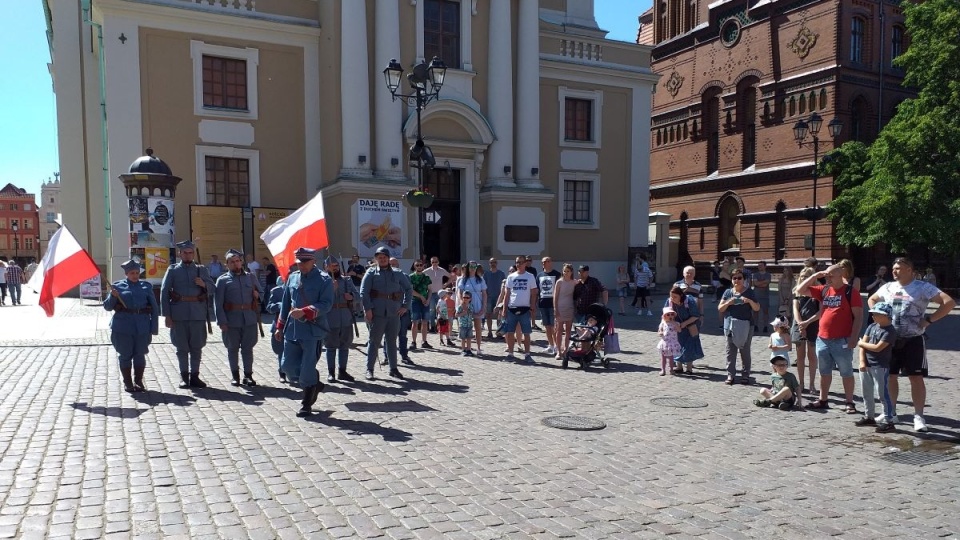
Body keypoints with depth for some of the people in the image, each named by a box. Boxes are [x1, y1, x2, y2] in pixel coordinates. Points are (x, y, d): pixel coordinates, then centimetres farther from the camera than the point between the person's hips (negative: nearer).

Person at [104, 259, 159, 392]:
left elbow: (154, 308, 9)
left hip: (142, 326, 1)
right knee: (125, 355, 5)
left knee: (140, 354, 4)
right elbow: (107, 307, 6)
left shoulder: (146, 286, 10)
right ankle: (127, 383, 16)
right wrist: (113, 296, -14)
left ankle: (138, 381, 16)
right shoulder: (118, 286, 7)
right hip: (123, 326, -1)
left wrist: (154, 327, 2)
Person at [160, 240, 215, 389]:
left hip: (198, 314, 2)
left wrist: (204, 284, -12)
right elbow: (164, 292, 1)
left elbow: (212, 290, 11)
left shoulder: (202, 270, 12)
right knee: (182, 347, 4)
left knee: (197, 346, 4)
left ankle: (194, 376, 12)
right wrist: (166, 315, -7)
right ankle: (184, 377, 12)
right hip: (179, 314, -1)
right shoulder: (172, 270, 6)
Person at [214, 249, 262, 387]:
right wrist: (222, 321, -12)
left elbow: (260, 292, 22)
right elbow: (218, 303, -4)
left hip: (249, 319, 2)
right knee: (233, 348, 8)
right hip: (232, 320, -2)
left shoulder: (250, 277, 11)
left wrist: (257, 294, -3)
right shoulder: (223, 280, 2)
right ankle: (235, 375, 19)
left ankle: (248, 375, 13)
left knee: (248, 348, 6)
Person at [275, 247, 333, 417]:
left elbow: (326, 304, -15)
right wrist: (280, 327, 16)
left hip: (313, 330, -6)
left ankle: (306, 405, 14)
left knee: (307, 369, -2)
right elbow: (285, 303, 17)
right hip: (292, 329, 6)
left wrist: (304, 312, -26)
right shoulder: (292, 278, 10)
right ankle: (314, 385, 33)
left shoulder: (324, 280, -7)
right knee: (289, 366, 9)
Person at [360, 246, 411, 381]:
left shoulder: (397, 273, 11)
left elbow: (408, 289, 16)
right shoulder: (371, 272, 2)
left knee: (392, 341, 11)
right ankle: (369, 369, 9)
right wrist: (367, 309, -14)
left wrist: (405, 306, 7)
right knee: (374, 341, 2)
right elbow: (363, 292, -5)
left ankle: (393, 368, 20)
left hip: (394, 313, 3)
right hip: (377, 313, -3)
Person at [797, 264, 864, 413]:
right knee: (824, 372, 14)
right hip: (822, 339, 6)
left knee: (846, 372, 3)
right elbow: (800, 290, 11)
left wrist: (854, 337, -15)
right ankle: (822, 400, 23)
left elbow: (858, 316, -9)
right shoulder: (823, 290, 9)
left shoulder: (850, 292, -6)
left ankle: (849, 403, 10)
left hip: (842, 341, -6)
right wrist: (816, 275, 2)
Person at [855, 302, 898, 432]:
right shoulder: (872, 326, 9)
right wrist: (862, 361, -6)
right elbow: (862, 344, 3)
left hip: (880, 367, -8)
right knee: (867, 393, 16)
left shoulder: (890, 331, -13)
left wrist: (862, 343, -5)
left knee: (883, 394, -4)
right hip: (866, 365, 8)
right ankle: (869, 417, 29)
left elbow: (877, 348, -20)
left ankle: (888, 421, 2)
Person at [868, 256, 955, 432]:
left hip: (913, 340, -4)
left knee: (916, 378, -2)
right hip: (890, 339, 4)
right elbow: (871, 300, 25)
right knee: (890, 376, 10)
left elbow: (949, 302, -14)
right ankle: (891, 412, 21)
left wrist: (929, 319, -15)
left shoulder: (923, 288, -7)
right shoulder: (888, 288, 8)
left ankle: (918, 416, 4)